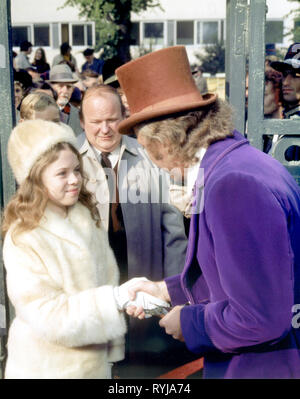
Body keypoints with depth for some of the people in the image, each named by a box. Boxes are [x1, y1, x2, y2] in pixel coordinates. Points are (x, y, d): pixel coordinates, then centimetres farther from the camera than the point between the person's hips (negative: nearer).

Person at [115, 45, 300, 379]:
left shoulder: (233, 184, -27)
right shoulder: (239, 161, 3)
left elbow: (258, 318, -27)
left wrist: (188, 323, -12)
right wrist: (167, 290, 12)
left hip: (262, 365, -8)